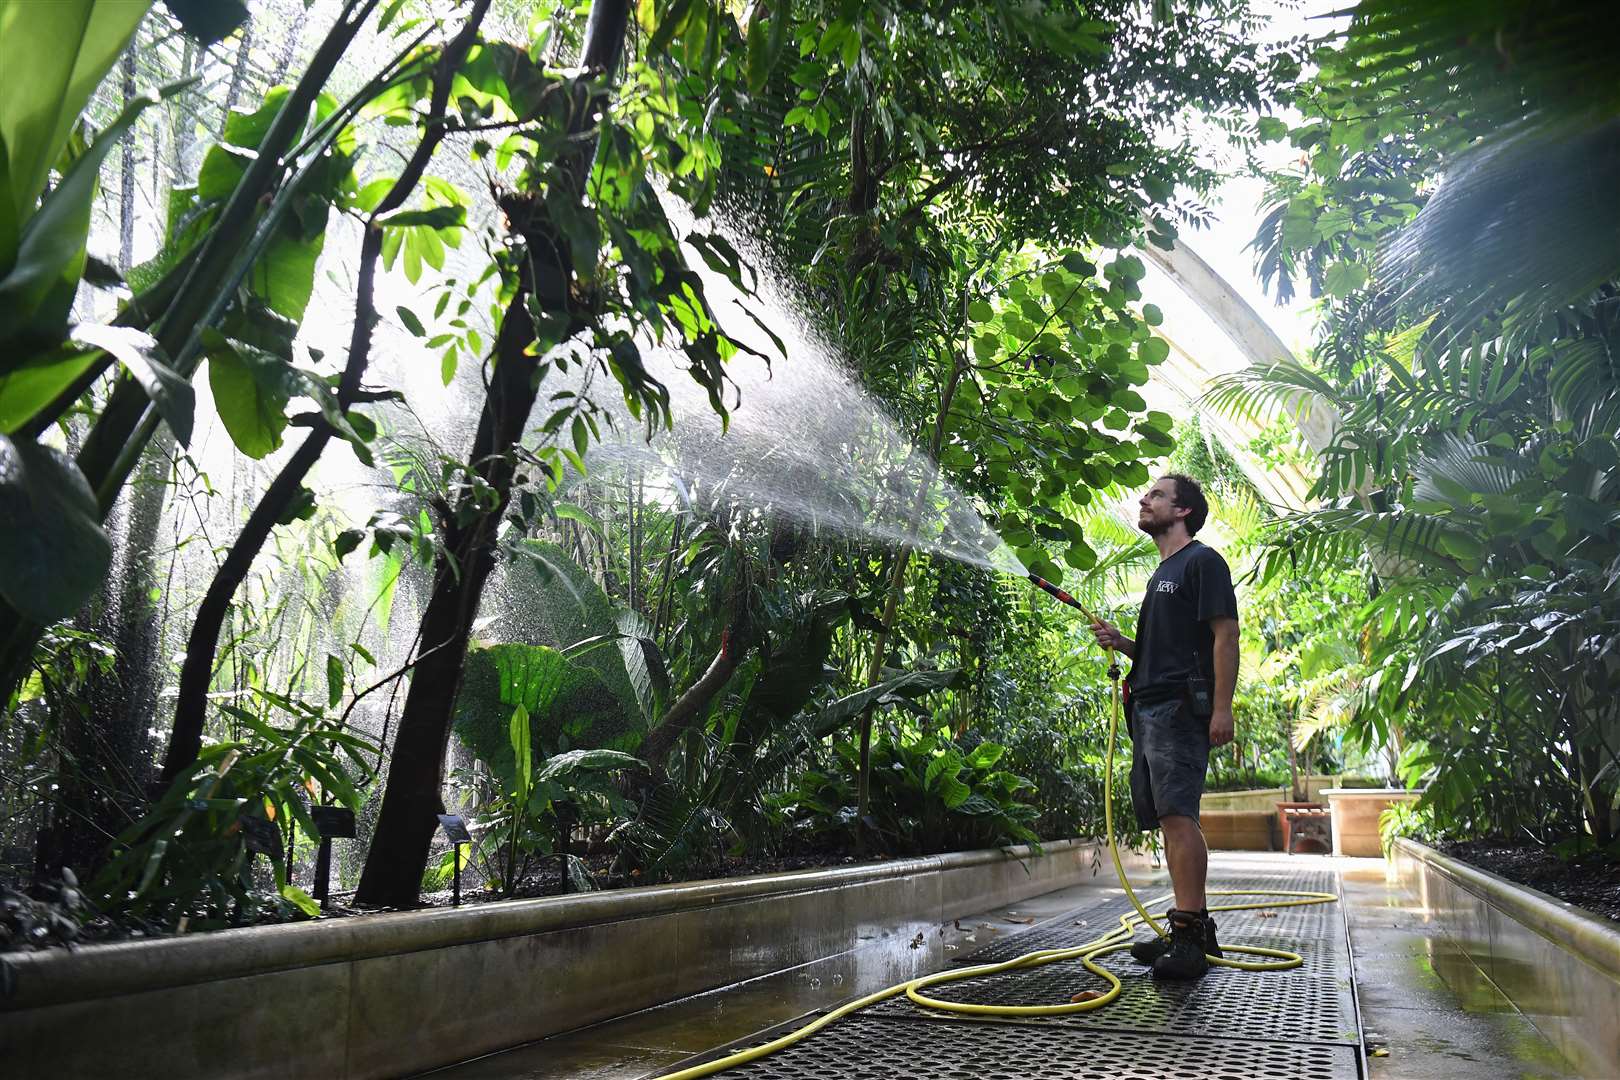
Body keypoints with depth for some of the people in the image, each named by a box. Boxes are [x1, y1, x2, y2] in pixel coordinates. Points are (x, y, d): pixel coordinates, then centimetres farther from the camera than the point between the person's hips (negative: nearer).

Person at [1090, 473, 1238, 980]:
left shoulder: (1203, 562, -2)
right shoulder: (1162, 573, 26)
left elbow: (1225, 635, -11)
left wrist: (1222, 708, -19)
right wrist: (1120, 642, 12)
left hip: (1181, 705, -10)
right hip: (1148, 706, 10)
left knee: (1177, 815, -16)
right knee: (1169, 820, 9)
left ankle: (1189, 936, -17)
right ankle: (1194, 928, 14)